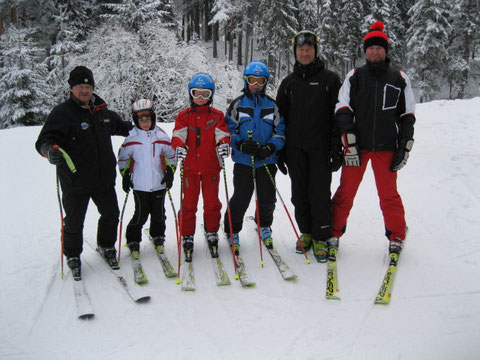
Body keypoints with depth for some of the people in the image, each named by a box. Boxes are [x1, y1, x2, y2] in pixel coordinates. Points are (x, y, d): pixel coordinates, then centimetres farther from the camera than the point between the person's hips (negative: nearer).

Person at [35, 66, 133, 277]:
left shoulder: (101, 111, 9)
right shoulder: (62, 113, -10)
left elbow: (119, 126, 28)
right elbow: (45, 139, -19)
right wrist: (50, 149, -41)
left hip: (104, 178, 6)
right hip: (75, 181, -5)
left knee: (111, 214, 17)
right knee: (74, 221, 8)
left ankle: (106, 246, 41)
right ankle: (72, 256, 30)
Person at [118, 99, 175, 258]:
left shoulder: (161, 137, 2)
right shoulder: (131, 138, -2)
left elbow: (170, 155, 12)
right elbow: (123, 157, 9)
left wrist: (170, 171, 2)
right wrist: (125, 175, 3)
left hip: (159, 184, 2)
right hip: (139, 185, -2)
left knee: (158, 214, 11)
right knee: (140, 215, -1)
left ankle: (158, 237, 33)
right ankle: (133, 241, 18)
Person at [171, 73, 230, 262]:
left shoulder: (217, 116, 6)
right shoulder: (184, 116, 4)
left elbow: (222, 134, -4)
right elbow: (178, 135, -7)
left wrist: (224, 144, -27)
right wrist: (179, 147, -29)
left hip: (210, 167, 1)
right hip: (189, 168, 0)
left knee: (212, 203, 8)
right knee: (188, 204, 4)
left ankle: (212, 234, 26)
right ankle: (187, 237, 17)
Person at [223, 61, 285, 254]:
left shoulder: (272, 105, 9)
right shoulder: (237, 104, 5)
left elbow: (281, 131, 7)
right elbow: (228, 130, 3)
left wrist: (271, 147, -12)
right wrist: (241, 144, -16)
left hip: (266, 161, 2)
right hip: (243, 161, -2)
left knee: (267, 198, 8)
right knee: (240, 199, -2)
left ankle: (264, 227, 34)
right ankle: (232, 232, 17)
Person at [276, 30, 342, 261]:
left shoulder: (329, 79, 3)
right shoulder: (288, 83, 13)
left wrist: (337, 149, -9)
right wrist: (279, 151, 9)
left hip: (320, 147, -3)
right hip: (295, 148, 4)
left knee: (320, 194, -3)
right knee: (299, 194, 8)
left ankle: (321, 238, 8)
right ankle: (306, 233, 23)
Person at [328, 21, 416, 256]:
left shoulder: (399, 78, 9)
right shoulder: (354, 77, 6)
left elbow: (407, 115, 11)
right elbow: (342, 111, -1)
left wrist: (405, 146, 3)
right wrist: (349, 143, -10)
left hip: (386, 147, 0)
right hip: (357, 145, 0)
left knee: (388, 193, 5)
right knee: (346, 191, 3)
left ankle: (396, 237, 22)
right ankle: (334, 233, 17)